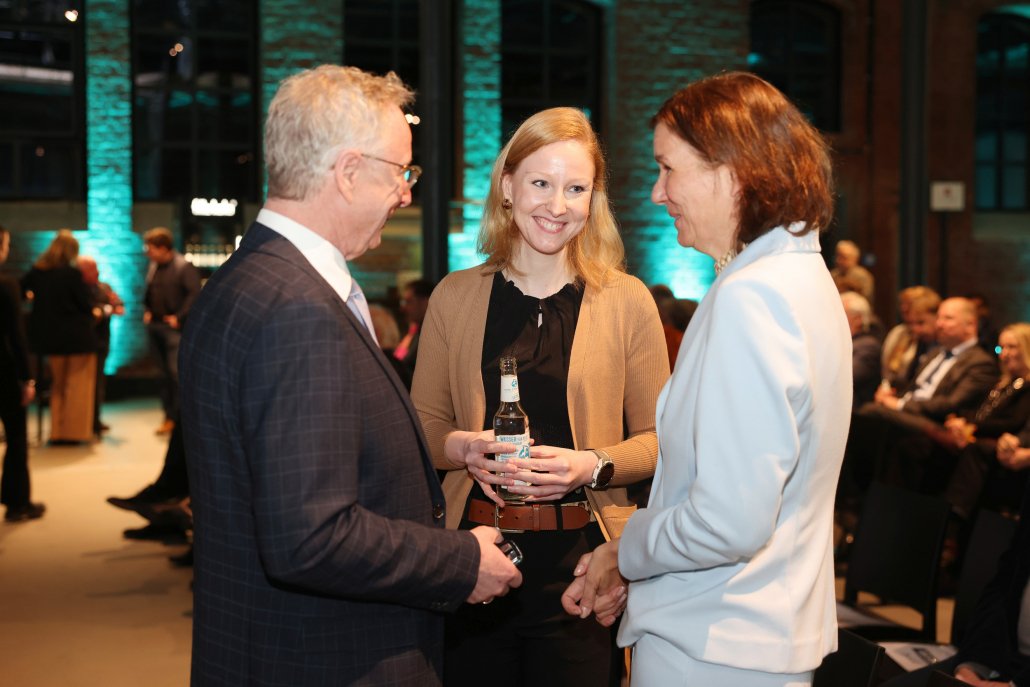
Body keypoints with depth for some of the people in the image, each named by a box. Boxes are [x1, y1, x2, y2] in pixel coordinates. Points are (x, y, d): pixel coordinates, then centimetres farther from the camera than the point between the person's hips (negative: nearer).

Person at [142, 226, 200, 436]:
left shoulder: (184, 267, -11)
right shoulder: (154, 267, 12)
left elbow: (194, 293, -16)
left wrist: (179, 317, -16)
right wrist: (147, 311, 10)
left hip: (172, 327, -7)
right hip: (154, 325, 7)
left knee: (175, 372, -9)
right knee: (164, 373, 11)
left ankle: (176, 417, -2)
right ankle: (169, 415, 17)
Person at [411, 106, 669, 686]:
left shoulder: (627, 301, -1)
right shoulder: (454, 298, 5)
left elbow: (657, 440, -1)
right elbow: (423, 426, 9)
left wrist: (592, 465, -18)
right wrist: (464, 447, -11)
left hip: (580, 559, -1)